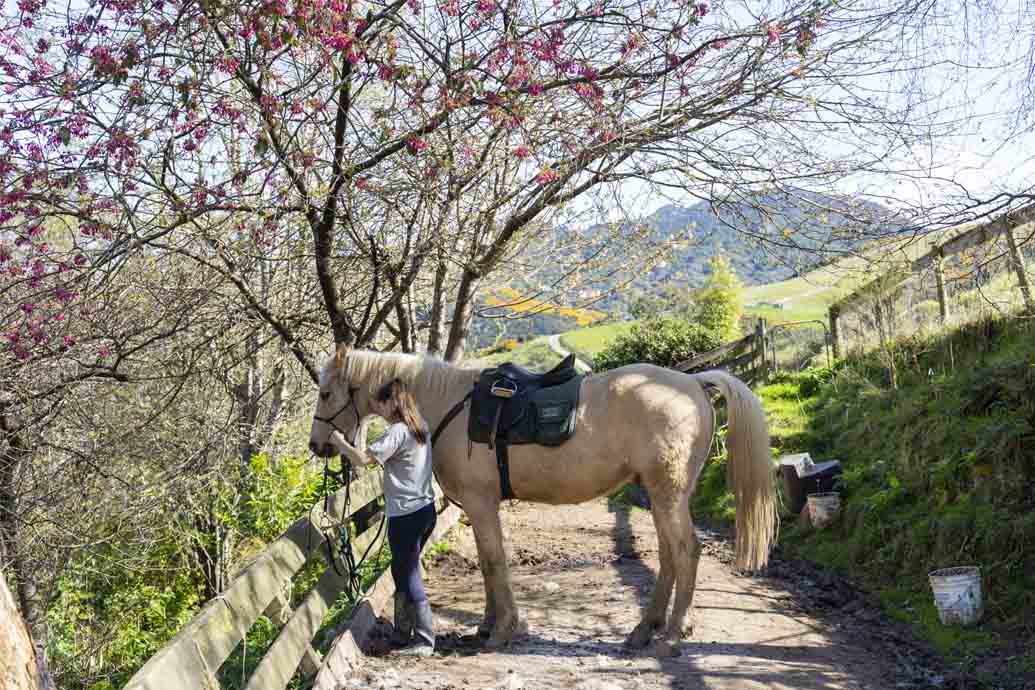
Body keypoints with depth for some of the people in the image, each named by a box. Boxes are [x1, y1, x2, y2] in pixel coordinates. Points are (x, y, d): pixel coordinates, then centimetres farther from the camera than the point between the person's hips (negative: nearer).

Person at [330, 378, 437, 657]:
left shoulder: (397, 432, -17)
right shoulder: (419, 428, 10)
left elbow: (362, 459, -23)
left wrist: (339, 441, -8)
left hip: (406, 514, -9)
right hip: (426, 509, 9)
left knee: (408, 576, -1)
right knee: (403, 572, 18)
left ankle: (424, 640, 3)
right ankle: (402, 634, 27)